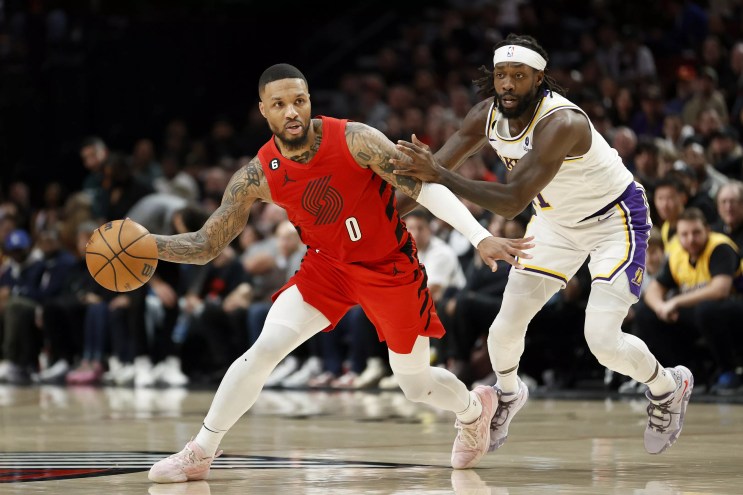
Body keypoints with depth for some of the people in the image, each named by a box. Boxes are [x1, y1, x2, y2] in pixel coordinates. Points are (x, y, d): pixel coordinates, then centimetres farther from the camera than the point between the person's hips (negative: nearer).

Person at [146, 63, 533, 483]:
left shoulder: (354, 140, -26)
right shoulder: (257, 177, -16)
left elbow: (424, 186, -24)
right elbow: (206, 245, -11)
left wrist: (480, 237, -33)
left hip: (392, 269, -2)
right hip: (328, 266, 2)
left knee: (417, 386, 10)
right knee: (264, 350, -17)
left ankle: (475, 408, 46)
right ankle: (200, 455, -5)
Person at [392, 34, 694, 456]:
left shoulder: (560, 123, -37)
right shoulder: (489, 115, -14)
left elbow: (512, 203, -43)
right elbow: (435, 171, -4)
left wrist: (439, 175, -48)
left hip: (615, 220, -7)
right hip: (557, 221, 7)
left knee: (603, 340, -17)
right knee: (505, 328, 1)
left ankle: (668, 388, 16)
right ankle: (508, 395, 35)